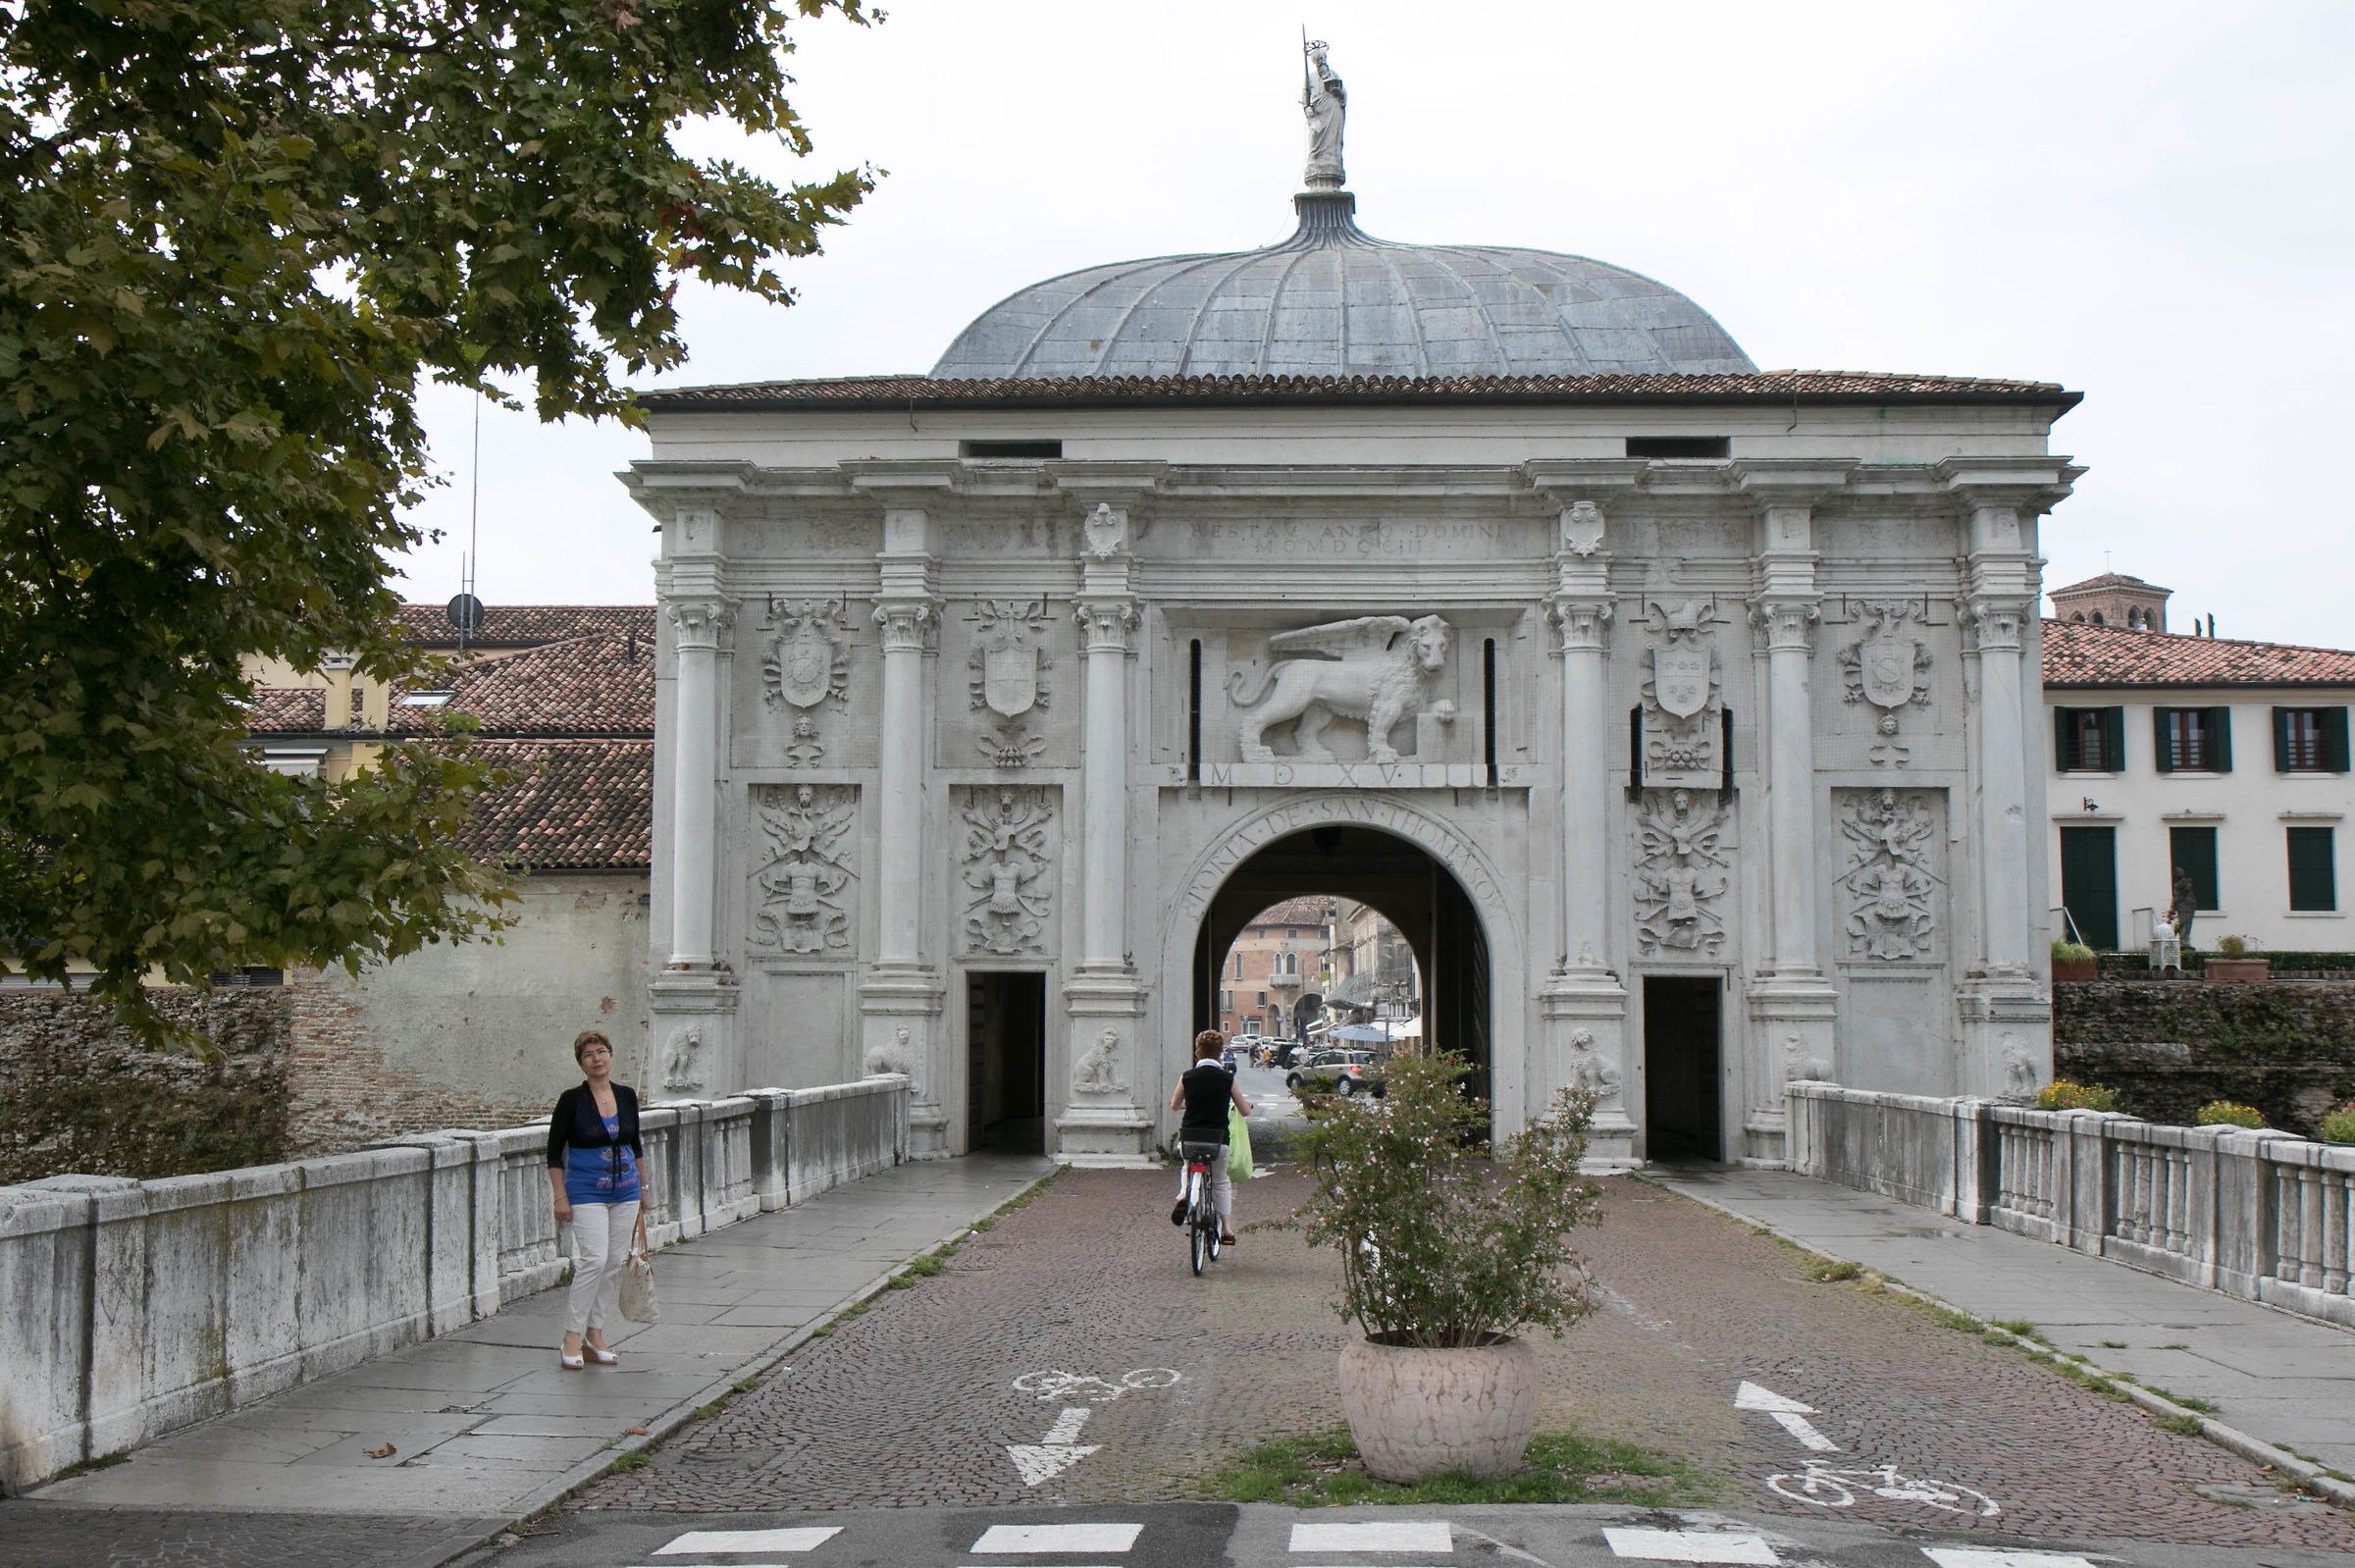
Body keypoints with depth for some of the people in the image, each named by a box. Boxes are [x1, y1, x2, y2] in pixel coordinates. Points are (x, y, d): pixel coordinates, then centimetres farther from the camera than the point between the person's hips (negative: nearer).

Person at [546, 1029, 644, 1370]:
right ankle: (572, 1336, -6)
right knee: (594, 1259, -16)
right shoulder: (572, 1099, -8)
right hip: (587, 1193, -5)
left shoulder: (627, 1096, 5)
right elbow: (554, 1152, -5)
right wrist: (561, 1197, -10)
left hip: (625, 1191, 5)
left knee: (615, 1263, 5)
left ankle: (595, 1334, 15)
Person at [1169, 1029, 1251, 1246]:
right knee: (1221, 1182, 21)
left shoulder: (1188, 1077, -1)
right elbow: (1245, 1111, 4)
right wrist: (1248, 1104, 28)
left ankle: (1184, 1194, 2)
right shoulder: (1227, 1078, -3)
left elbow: (1174, 1105, 15)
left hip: (1189, 1141, 1)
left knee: (1187, 1168, 31)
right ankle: (1227, 1228, 15)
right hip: (1218, 1141, -1)